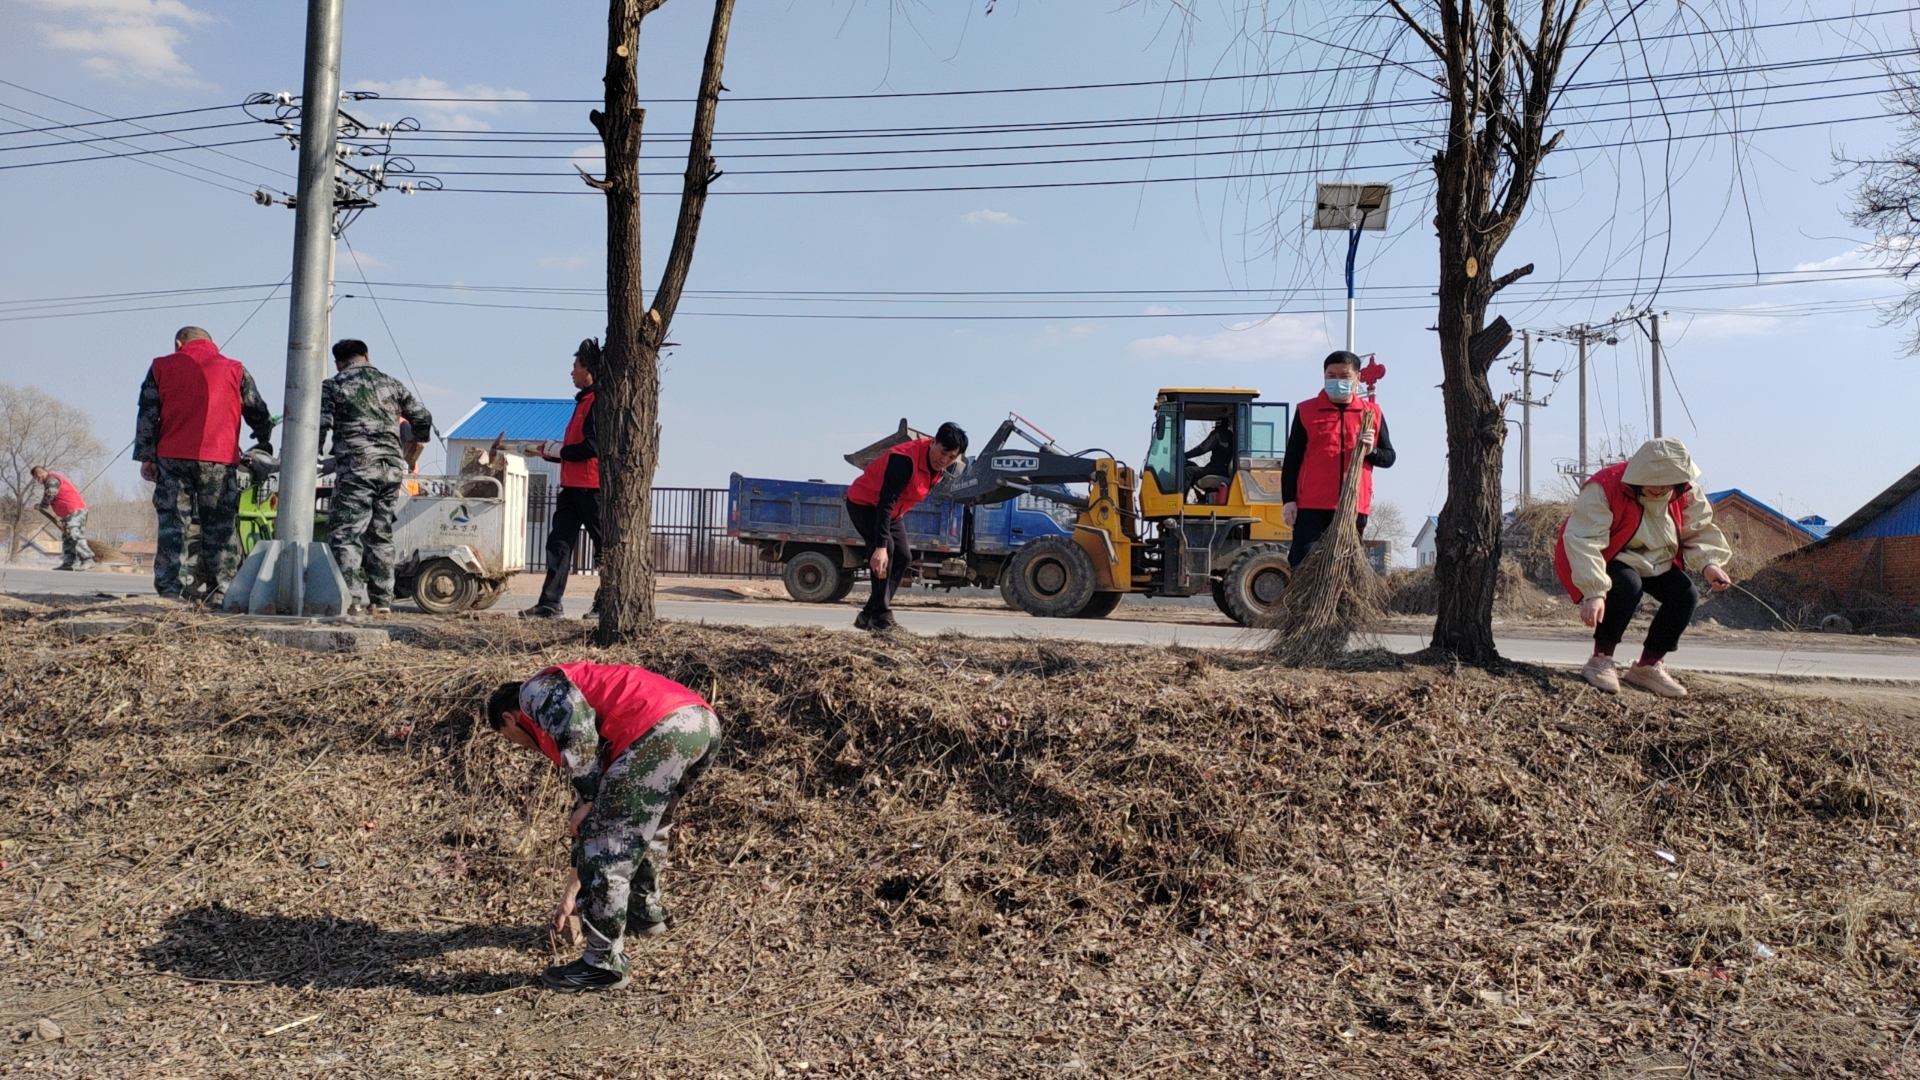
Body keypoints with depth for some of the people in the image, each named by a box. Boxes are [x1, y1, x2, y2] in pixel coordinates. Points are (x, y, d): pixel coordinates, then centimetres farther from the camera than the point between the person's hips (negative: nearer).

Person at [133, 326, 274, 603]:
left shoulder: (161, 367, 12)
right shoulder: (235, 370, 10)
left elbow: (147, 416, 6)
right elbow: (258, 413, 13)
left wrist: (146, 457, 6)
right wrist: (264, 443, 31)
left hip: (172, 458, 1)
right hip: (220, 461, -1)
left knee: (172, 525, 4)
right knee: (220, 528, 2)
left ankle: (169, 589, -1)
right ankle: (219, 591, -1)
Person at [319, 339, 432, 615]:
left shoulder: (332, 386, 3)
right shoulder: (391, 383, 16)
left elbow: (320, 426, -7)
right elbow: (423, 418, 18)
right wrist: (416, 443, 37)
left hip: (356, 466, -5)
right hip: (392, 468, 5)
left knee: (345, 533, -4)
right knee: (381, 535, 11)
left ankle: (353, 599, -14)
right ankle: (381, 600, 11)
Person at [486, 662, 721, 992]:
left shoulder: (536, 690, 15)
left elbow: (578, 731, -11)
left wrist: (588, 801, 0)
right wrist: (571, 893, 47)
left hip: (663, 728, -10)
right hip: (703, 724, 10)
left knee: (605, 843, 1)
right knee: (646, 825, 33)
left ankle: (604, 963, 7)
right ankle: (645, 913, 48)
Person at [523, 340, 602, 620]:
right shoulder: (584, 401, 21)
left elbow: (592, 446, -20)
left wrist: (560, 452, -9)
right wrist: (551, 453, 11)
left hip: (591, 487, -10)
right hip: (572, 486, 10)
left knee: (605, 546, 1)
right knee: (559, 543, 4)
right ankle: (549, 603, 3)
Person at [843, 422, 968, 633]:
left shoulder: (939, 466, -8)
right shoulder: (905, 459, -35)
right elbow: (886, 502, -40)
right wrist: (881, 545, -46)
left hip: (892, 510, 9)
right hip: (864, 503, -9)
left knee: (903, 557, 2)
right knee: (885, 551, -24)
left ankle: (869, 615, 7)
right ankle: (881, 617, -19)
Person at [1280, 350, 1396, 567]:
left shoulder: (1372, 413, 10)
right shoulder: (1306, 411, 4)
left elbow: (1389, 457, 14)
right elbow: (1291, 461, 4)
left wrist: (1371, 451, -9)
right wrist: (1288, 500, -4)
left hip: (1354, 507, 2)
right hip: (1311, 506, -2)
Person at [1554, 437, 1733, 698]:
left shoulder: (1686, 494, -9)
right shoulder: (1604, 488, -30)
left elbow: (1700, 531, 4)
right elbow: (1583, 541, -38)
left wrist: (1708, 564, -19)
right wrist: (1594, 592, -48)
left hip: (1655, 562, 7)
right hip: (1606, 561, -6)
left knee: (1684, 593, -16)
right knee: (1629, 586, -35)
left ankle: (1648, 666, 2)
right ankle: (1600, 661, -18)